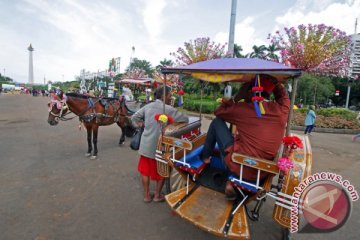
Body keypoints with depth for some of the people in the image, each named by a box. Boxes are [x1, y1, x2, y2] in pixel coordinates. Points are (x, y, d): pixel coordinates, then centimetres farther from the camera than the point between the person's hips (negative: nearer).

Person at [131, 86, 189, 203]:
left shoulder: (147, 106, 4)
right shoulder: (167, 109, -14)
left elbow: (134, 117, 13)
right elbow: (185, 119, -10)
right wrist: (174, 121, 6)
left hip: (145, 144, 6)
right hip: (158, 146, -5)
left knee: (145, 170, 19)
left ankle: (146, 195, 31)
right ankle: (157, 196, 30)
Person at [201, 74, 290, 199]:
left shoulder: (242, 108, -12)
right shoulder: (282, 110, -2)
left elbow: (218, 112, 6)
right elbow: (283, 94, 23)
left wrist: (238, 97, 6)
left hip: (238, 165, -4)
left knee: (217, 122, 10)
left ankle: (206, 157, 28)